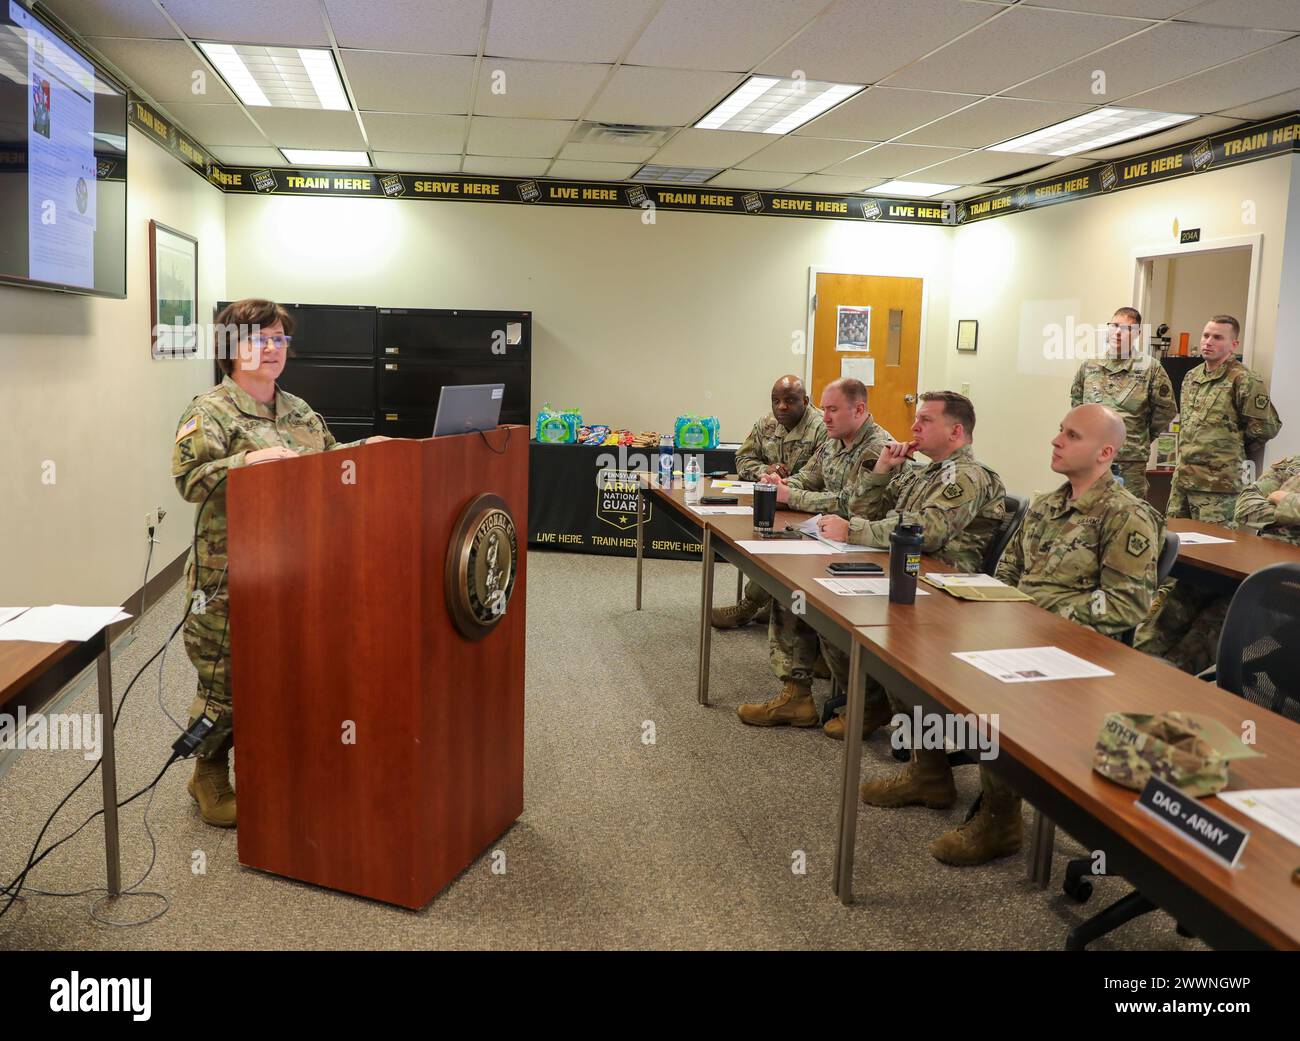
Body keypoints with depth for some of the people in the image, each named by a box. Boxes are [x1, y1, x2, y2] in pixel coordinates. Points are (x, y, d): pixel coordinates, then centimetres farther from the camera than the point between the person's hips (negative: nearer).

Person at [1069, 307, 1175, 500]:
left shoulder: (1150, 368, -2)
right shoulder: (1089, 365, 9)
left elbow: (1166, 408, 4)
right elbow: (1076, 398, 24)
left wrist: (1143, 437, 8)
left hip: (1130, 462, -3)